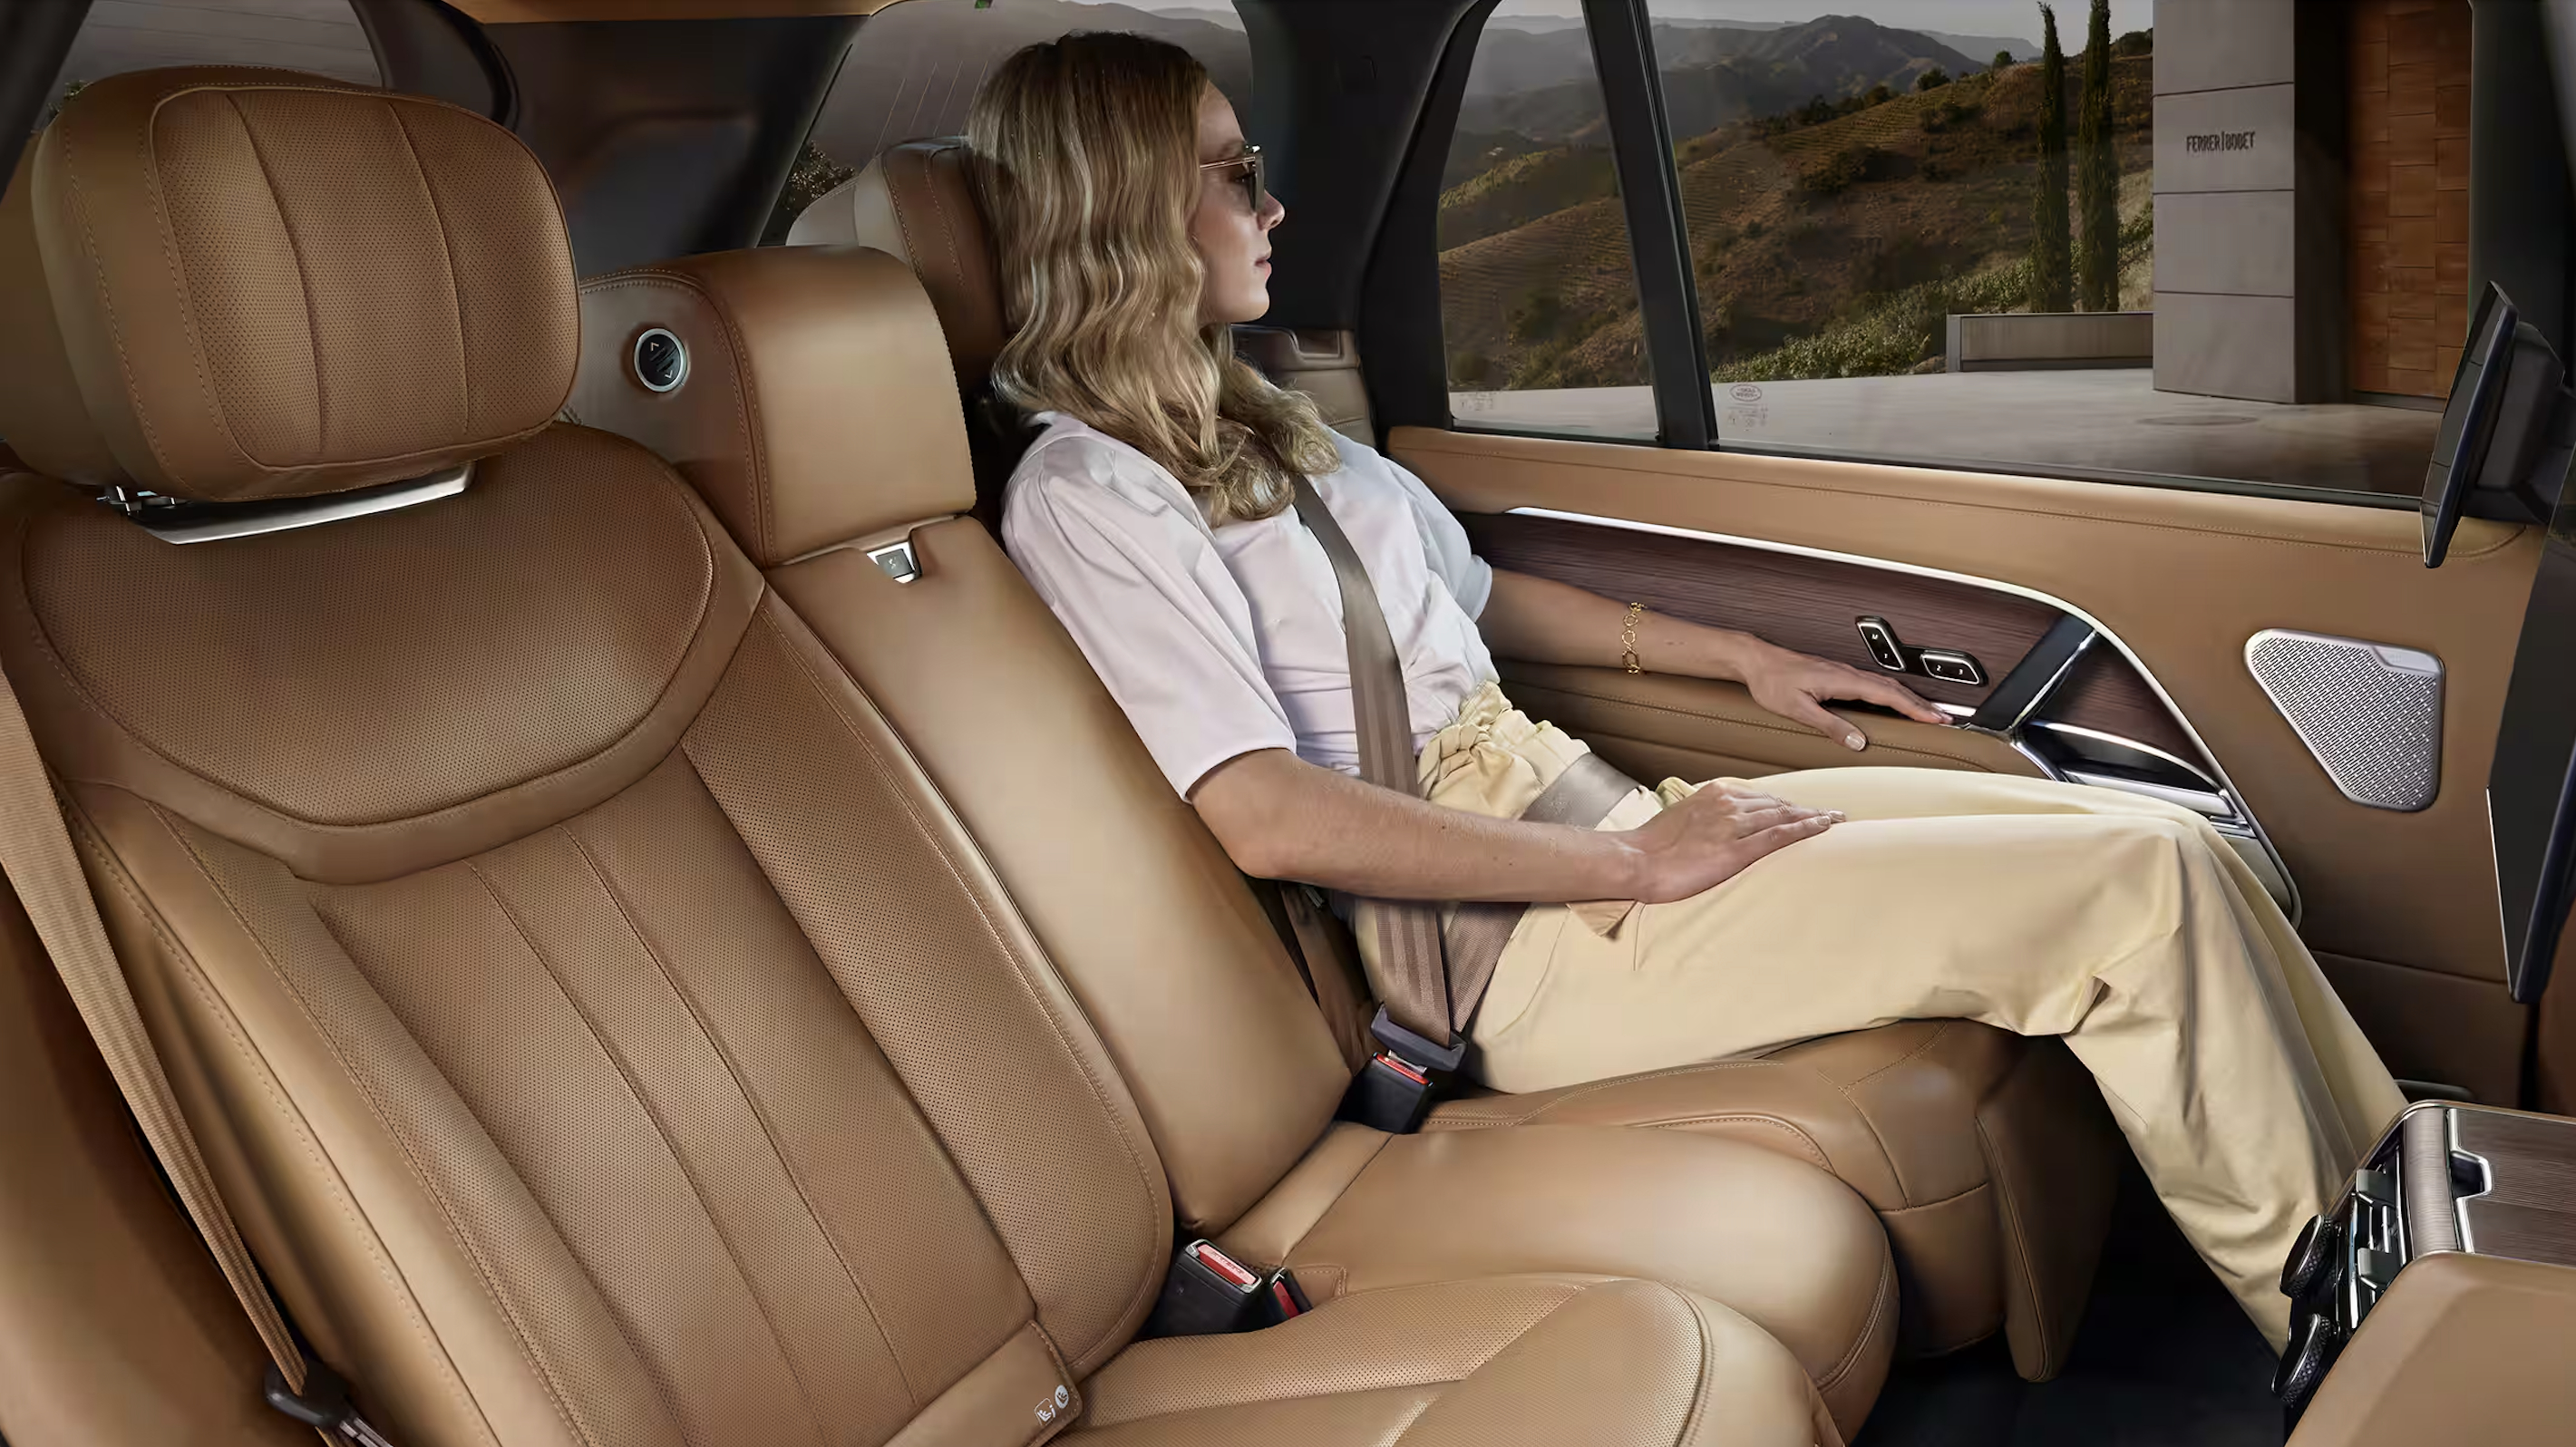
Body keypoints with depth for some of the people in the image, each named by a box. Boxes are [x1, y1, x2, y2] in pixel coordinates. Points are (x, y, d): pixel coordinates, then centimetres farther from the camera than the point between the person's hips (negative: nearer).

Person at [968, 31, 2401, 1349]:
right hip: (1517, 943, -9)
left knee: (2172, 842, -1)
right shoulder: (1089, 497, -11)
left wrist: (1747, 657, 23)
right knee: (2138, 895, -14)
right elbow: (1269, 819, -21)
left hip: (1588, 814, 9)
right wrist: (1635, 866, -18)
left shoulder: (1265, 431, 17)